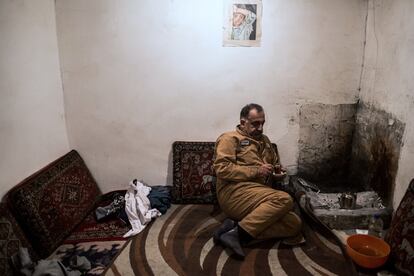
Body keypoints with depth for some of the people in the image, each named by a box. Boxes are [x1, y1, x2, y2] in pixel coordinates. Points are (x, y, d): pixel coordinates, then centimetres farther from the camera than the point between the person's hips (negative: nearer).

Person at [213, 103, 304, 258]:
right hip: (236, 192, -8)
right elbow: (222, 168, -11)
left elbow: (275, 165, 35)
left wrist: (278, 172, 9)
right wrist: (256, 171, -13)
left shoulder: (264, 141, 26)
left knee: (294, 223, -14)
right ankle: (238, 232, -24)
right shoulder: (230, 139, 3)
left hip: (260, 198, 8)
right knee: (284, 199, -27)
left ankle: (235, 224, -17)